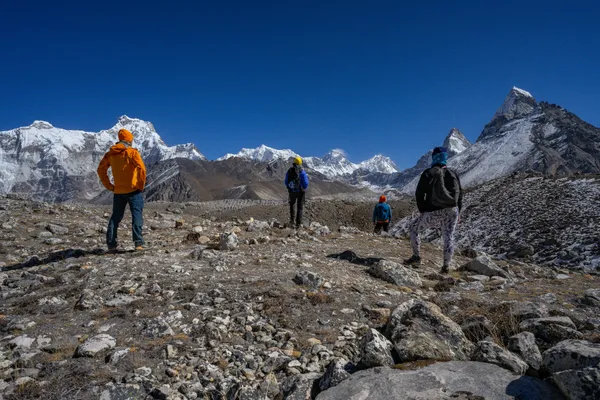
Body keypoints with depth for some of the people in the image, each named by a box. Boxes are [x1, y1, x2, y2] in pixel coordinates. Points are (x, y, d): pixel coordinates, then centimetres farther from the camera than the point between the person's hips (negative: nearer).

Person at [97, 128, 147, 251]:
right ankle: (138, 243, -14)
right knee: (137, 215, -4)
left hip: (118, 191, 5)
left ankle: (111, 244, 16)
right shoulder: (132, 152, -7)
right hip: (133, 190, -5)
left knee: (115, 217, 15)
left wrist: (109, 186, 13)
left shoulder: (110, 153, 9)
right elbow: (141, 168, -20)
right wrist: (141, 185, -10)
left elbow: (101, 170, 11)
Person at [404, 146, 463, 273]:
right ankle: (446, 266, 8)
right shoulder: (453, 174, 11)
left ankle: (416, 257, 14)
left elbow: (419, 194, -5)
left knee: (414, 228, 14)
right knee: (449, 237, 11)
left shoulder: (428, 173, -3)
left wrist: (422, 211, 5)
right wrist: (457, 213, 17)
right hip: (452, 211, 4)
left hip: (433, 212, -4)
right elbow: (460, 194, 13)